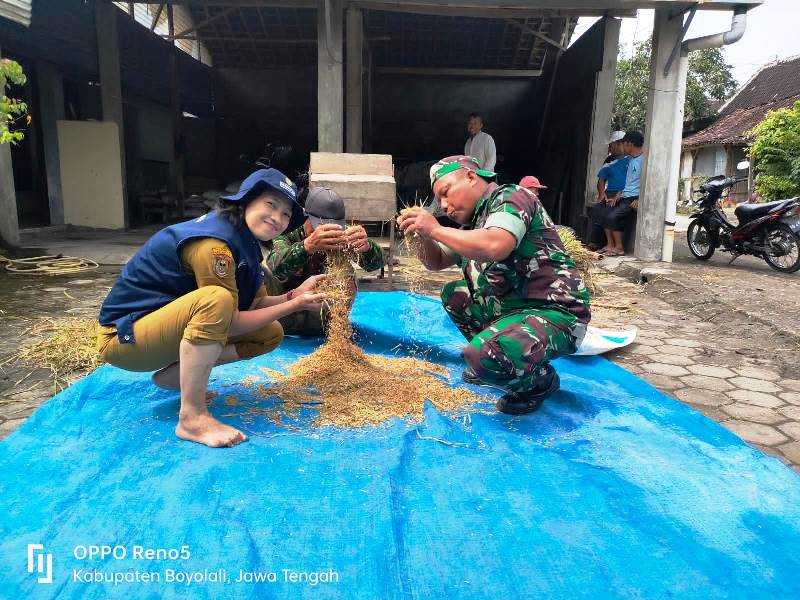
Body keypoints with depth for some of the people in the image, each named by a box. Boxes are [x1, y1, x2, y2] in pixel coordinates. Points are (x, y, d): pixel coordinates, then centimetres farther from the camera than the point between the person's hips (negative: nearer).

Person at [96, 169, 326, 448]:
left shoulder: (244, 240, 3)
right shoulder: (213, 242, -25)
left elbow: (255, 305, 2)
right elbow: (229, 322, -24)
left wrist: (294, 295, -13)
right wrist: (295, 305, -20)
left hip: (170, 328, 9)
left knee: (270, 333, 1)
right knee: (216, 299, -37)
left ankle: (174, 375, 4)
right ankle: (192, 417, -28)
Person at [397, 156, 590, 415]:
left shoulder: (510, 197, -12)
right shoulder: (474, 222, 13)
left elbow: (495, 246, -32)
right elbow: (437, 262, 20)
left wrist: (435, 229, -21)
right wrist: (422, 234, 0)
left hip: (553, 314, -9)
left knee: (483, 356, -30)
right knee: (453, 294, 11)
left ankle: (540, 380, 2)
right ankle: (493, 361, 13)